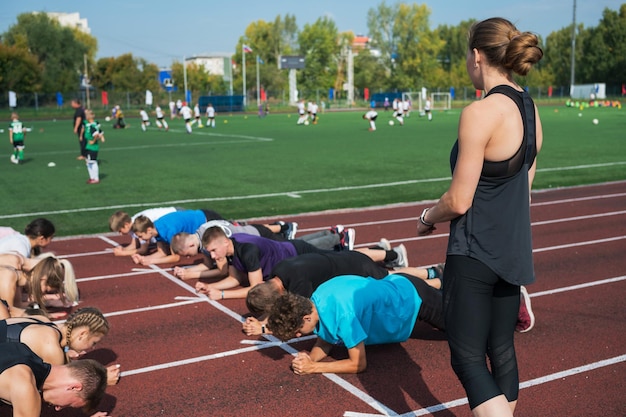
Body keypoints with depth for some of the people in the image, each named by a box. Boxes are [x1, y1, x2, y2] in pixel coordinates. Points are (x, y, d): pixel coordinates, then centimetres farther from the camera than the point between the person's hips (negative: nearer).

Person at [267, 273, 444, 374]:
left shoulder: (342, 313, -42)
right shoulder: (316, 301, -19)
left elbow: (359, 364, -33)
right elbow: (325, 341, -3)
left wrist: (313, 367, -33)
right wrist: (309, 358, -25)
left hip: (413, 297, -6)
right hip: (394, 286, 6)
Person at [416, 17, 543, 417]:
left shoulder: (480, 113, -20)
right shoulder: (530, 108, 6)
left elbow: (458, 201, -18)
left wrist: (428, 216, 2)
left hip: (474, 254, -8)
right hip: (514, 250, 9)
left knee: (468, 359, 1)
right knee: (502, 350, 20)